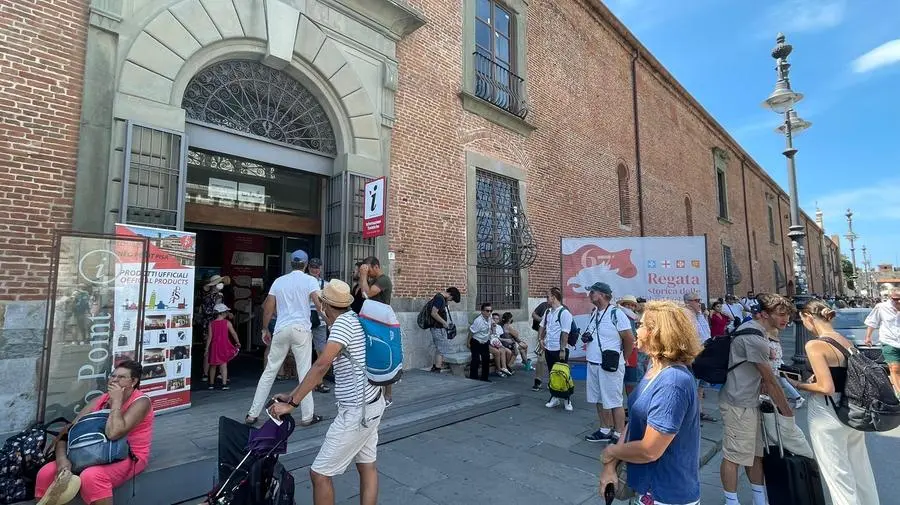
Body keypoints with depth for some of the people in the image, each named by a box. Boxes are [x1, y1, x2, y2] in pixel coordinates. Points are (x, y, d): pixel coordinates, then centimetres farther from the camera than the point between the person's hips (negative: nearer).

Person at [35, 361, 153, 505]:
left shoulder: (141, 401, -15)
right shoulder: (100, 400, 7)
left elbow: (113, 433, -28)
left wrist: (116, 401, -20)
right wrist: (62, 458, -17)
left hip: (129, 459, -7)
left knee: (91, 476, -34)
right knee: (46, 473, -7)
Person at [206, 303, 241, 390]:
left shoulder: (211, 324, -2)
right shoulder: (227, 323, -7)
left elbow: (210, 337, -4)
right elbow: (234, 333, -4)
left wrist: (207, 349, 2)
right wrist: (238, 342, 11)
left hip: (214, 346, 2)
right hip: (224, 346, -2)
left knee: (213, 366, 15)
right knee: (223, 365, 2)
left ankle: (211, 384, 26)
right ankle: (224, 384, -4)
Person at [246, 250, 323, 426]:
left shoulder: (279, 281, 10)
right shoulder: (309, 280, -2)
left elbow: (268, 308, 10)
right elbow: (319, 304, -12)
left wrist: (265, 329, 21)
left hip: (281, 329, 4)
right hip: (301, 329, -4)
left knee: (269, 371, 13)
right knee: (304, 372, 2)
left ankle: (253, 414, 20)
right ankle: (307, 416, 7)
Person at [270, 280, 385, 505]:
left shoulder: (344, 322, -19)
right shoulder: (354, 319, 7)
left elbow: (321, 366, -27)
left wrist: (291, 403, -21)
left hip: (356, 411, -10)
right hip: (371, 404, 10)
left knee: (320, 474, 3)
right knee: (367, 466, 18)